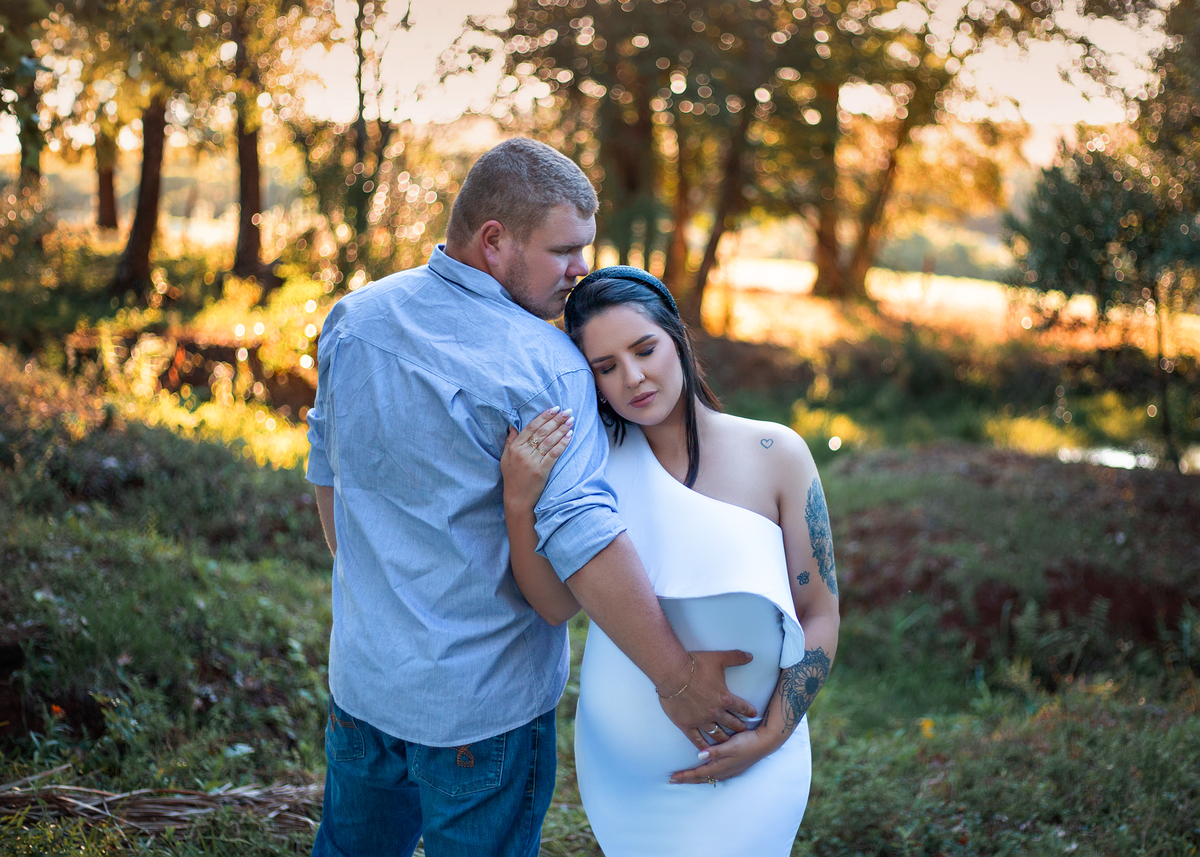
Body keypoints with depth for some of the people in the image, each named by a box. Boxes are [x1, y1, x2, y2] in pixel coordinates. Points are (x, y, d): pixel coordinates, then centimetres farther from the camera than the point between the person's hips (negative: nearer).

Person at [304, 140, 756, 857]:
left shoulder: (355, 318, 0)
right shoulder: (544, 367, -22)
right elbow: (581, 537, -28)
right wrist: (676, 676, -21)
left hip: (360, 671, 6)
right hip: (484, 703, -6)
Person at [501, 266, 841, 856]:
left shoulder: (774, 454, -11)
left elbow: (820, 617, -6)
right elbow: (557, 604, -13)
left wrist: (769, 739, -11)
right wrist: (518, 502, -27)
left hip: (740, 769, -2)